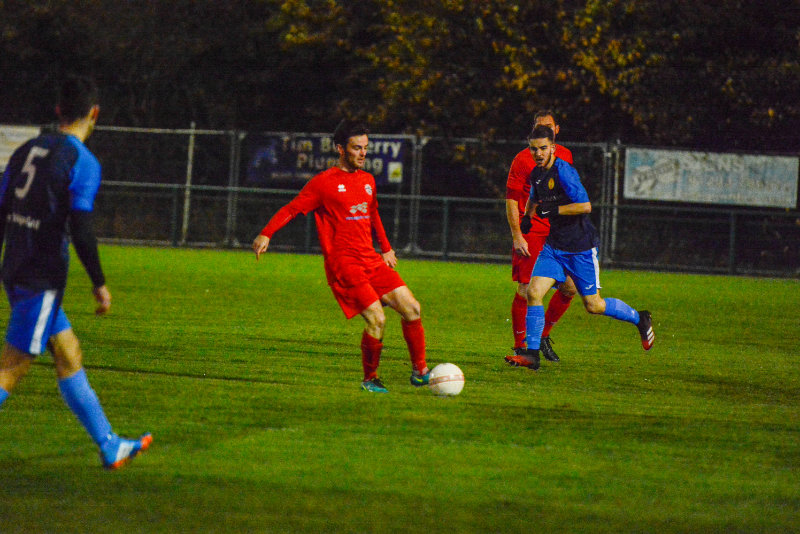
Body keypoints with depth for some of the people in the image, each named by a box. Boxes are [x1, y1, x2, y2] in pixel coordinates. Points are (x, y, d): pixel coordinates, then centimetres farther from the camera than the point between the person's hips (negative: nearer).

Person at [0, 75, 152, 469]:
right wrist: (99, 284, -9)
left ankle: (109, 447, 24)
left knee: (70, 358, 16)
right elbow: (81, 230, -19)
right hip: (43, 279, -8)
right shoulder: (83, 163, -11)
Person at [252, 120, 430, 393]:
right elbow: (291, 209, -4)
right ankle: (370, 380, 0)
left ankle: (420, 371, 10)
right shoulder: (324, 182, -3)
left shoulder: (368, 181, 17)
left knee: (412, 309, -2)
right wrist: (266, 234, -16)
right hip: (343, 262, -7)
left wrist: (386, 248, 30)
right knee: (376, 319, -18)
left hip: (372, 259, 7)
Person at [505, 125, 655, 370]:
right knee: (533, 292, -11)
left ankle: (640, 319, 27)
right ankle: (532, 354, -9)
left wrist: (553, 210, -24)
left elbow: (585, 206, -26)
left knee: (593, 305, 3)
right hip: (554, 246, 7)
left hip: (581, 247, -7)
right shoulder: (537, 174, 6)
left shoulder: (563, 171, -19)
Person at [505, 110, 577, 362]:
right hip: (530, 234, -5)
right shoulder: (523, 159, -5)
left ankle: (544, 335, 19)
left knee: (570, 287, 0)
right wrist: (517, 235, -13)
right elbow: (511, 200, -6)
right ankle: (520, 346, 5)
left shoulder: (565, 156, 11)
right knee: (527, 290, -6)